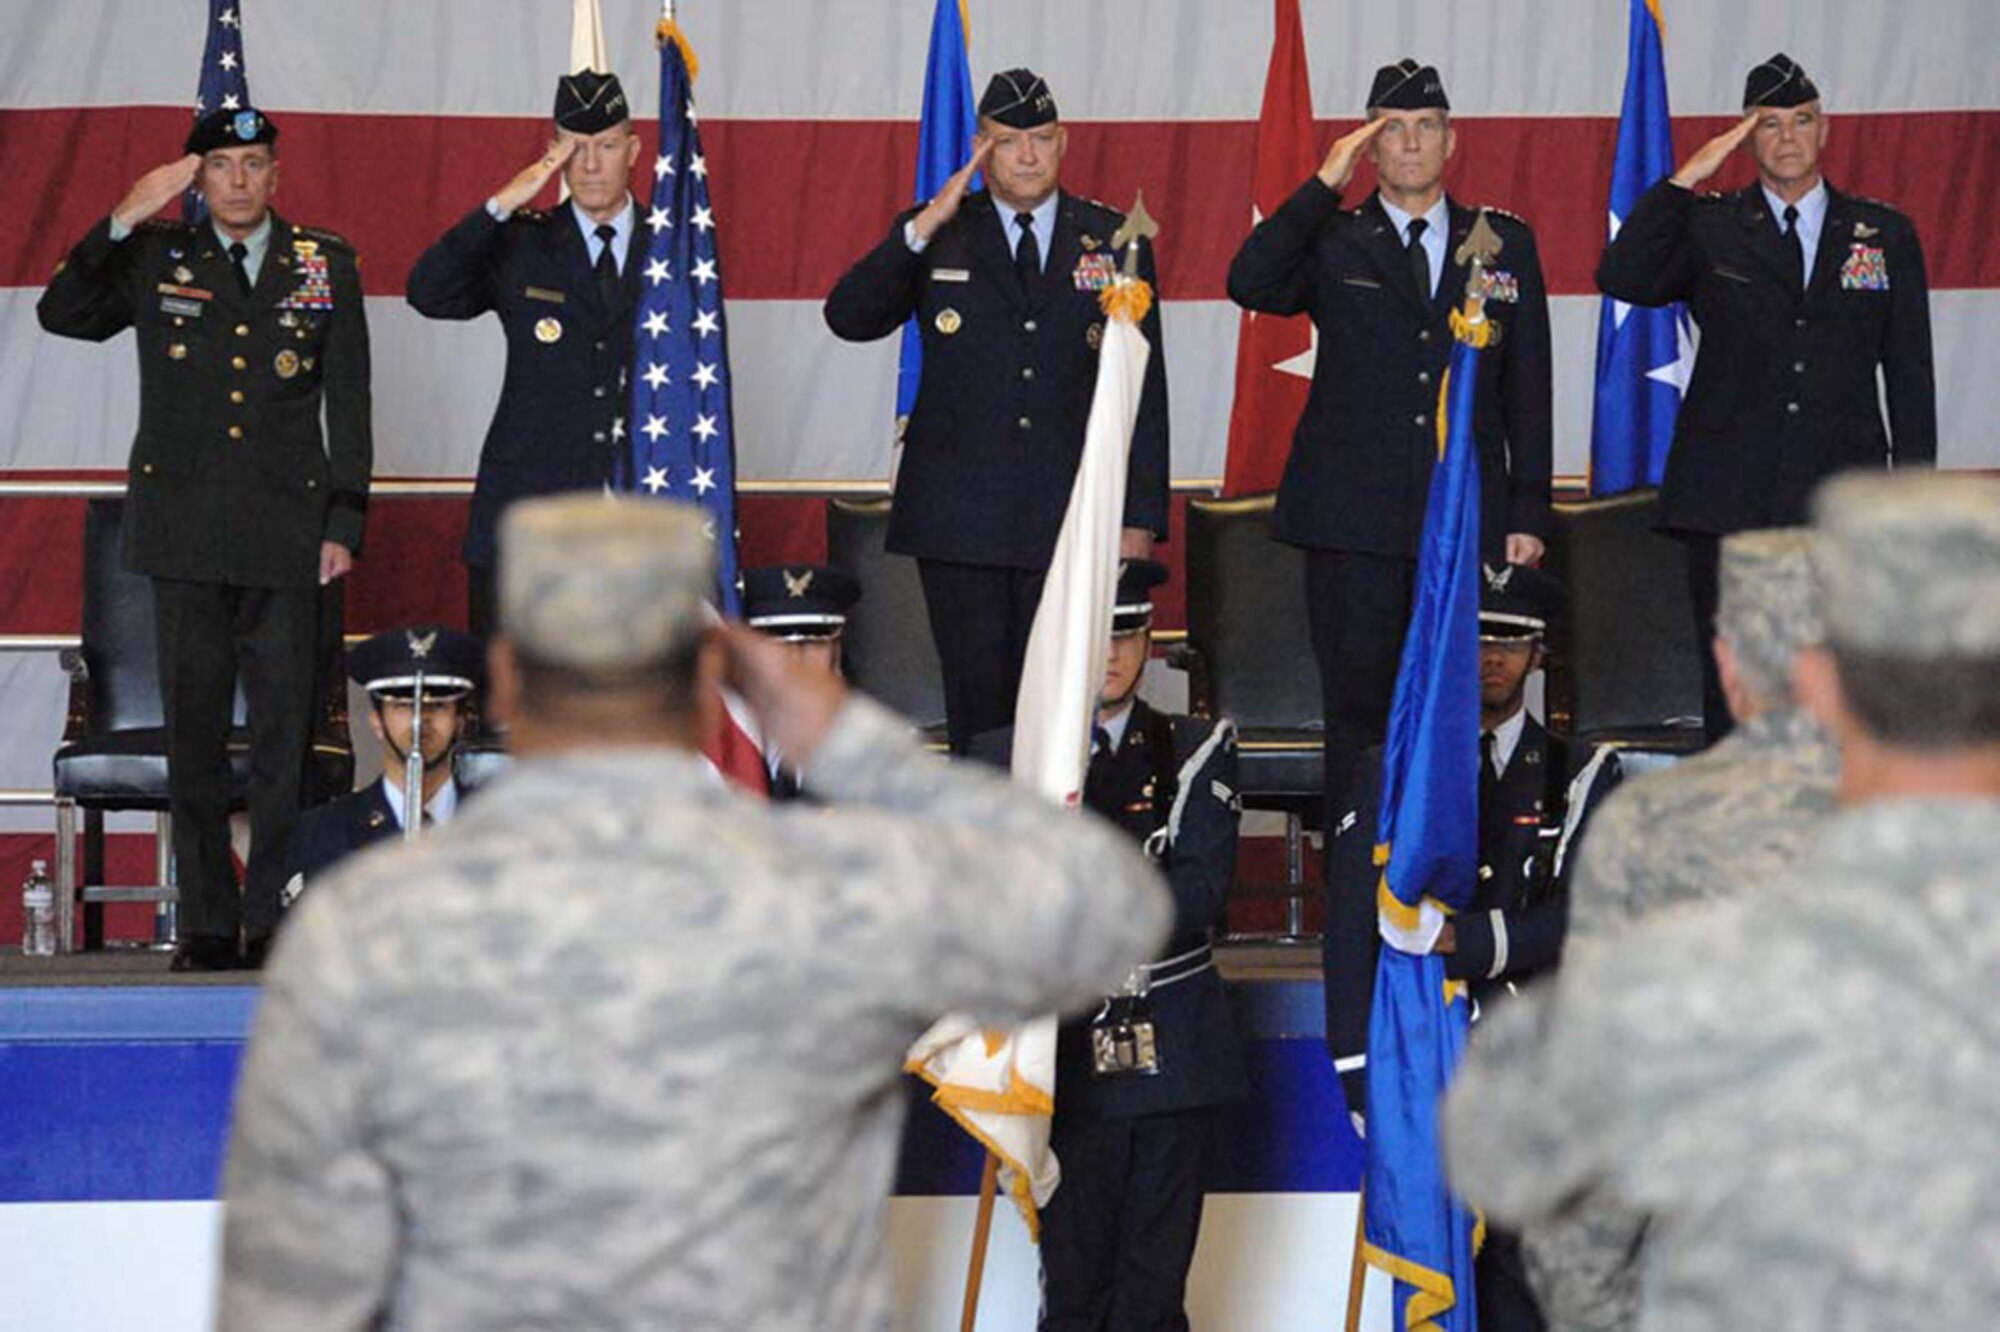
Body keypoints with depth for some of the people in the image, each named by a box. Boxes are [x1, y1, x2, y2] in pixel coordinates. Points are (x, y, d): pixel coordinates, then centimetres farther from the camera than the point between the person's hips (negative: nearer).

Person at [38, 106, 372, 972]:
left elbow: (349, 403, 9)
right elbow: (62, 314, -4)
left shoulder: (325, 265, 9)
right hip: (184, 530, 0)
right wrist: (125, 220, -10)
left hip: (286, 528, 0)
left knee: (283, 732, -3)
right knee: (193, 731, 0)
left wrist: (344, 521, 3)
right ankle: (209, 925, 4)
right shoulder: (157, 259, 9)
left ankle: (276, 923, 2)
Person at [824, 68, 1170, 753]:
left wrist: (1140, 517, 1)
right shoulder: (936, 235, 7)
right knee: (977, 703, 1)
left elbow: (1143, 388, 7)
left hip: (1072, 517, 0)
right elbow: (848, 318, -7)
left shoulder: (1115, 241, 8)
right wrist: (925, 227, -16)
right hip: (960, 516, 0)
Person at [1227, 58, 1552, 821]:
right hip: (1355, 523, -1)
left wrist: (1528, 514, 6)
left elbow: (1528, 387, 12)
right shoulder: (1332, 244, 7)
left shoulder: (1505, 244, 12)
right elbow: (1249, 285, -13)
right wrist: (1324, 185, -13)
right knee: (1357, 715, 1)